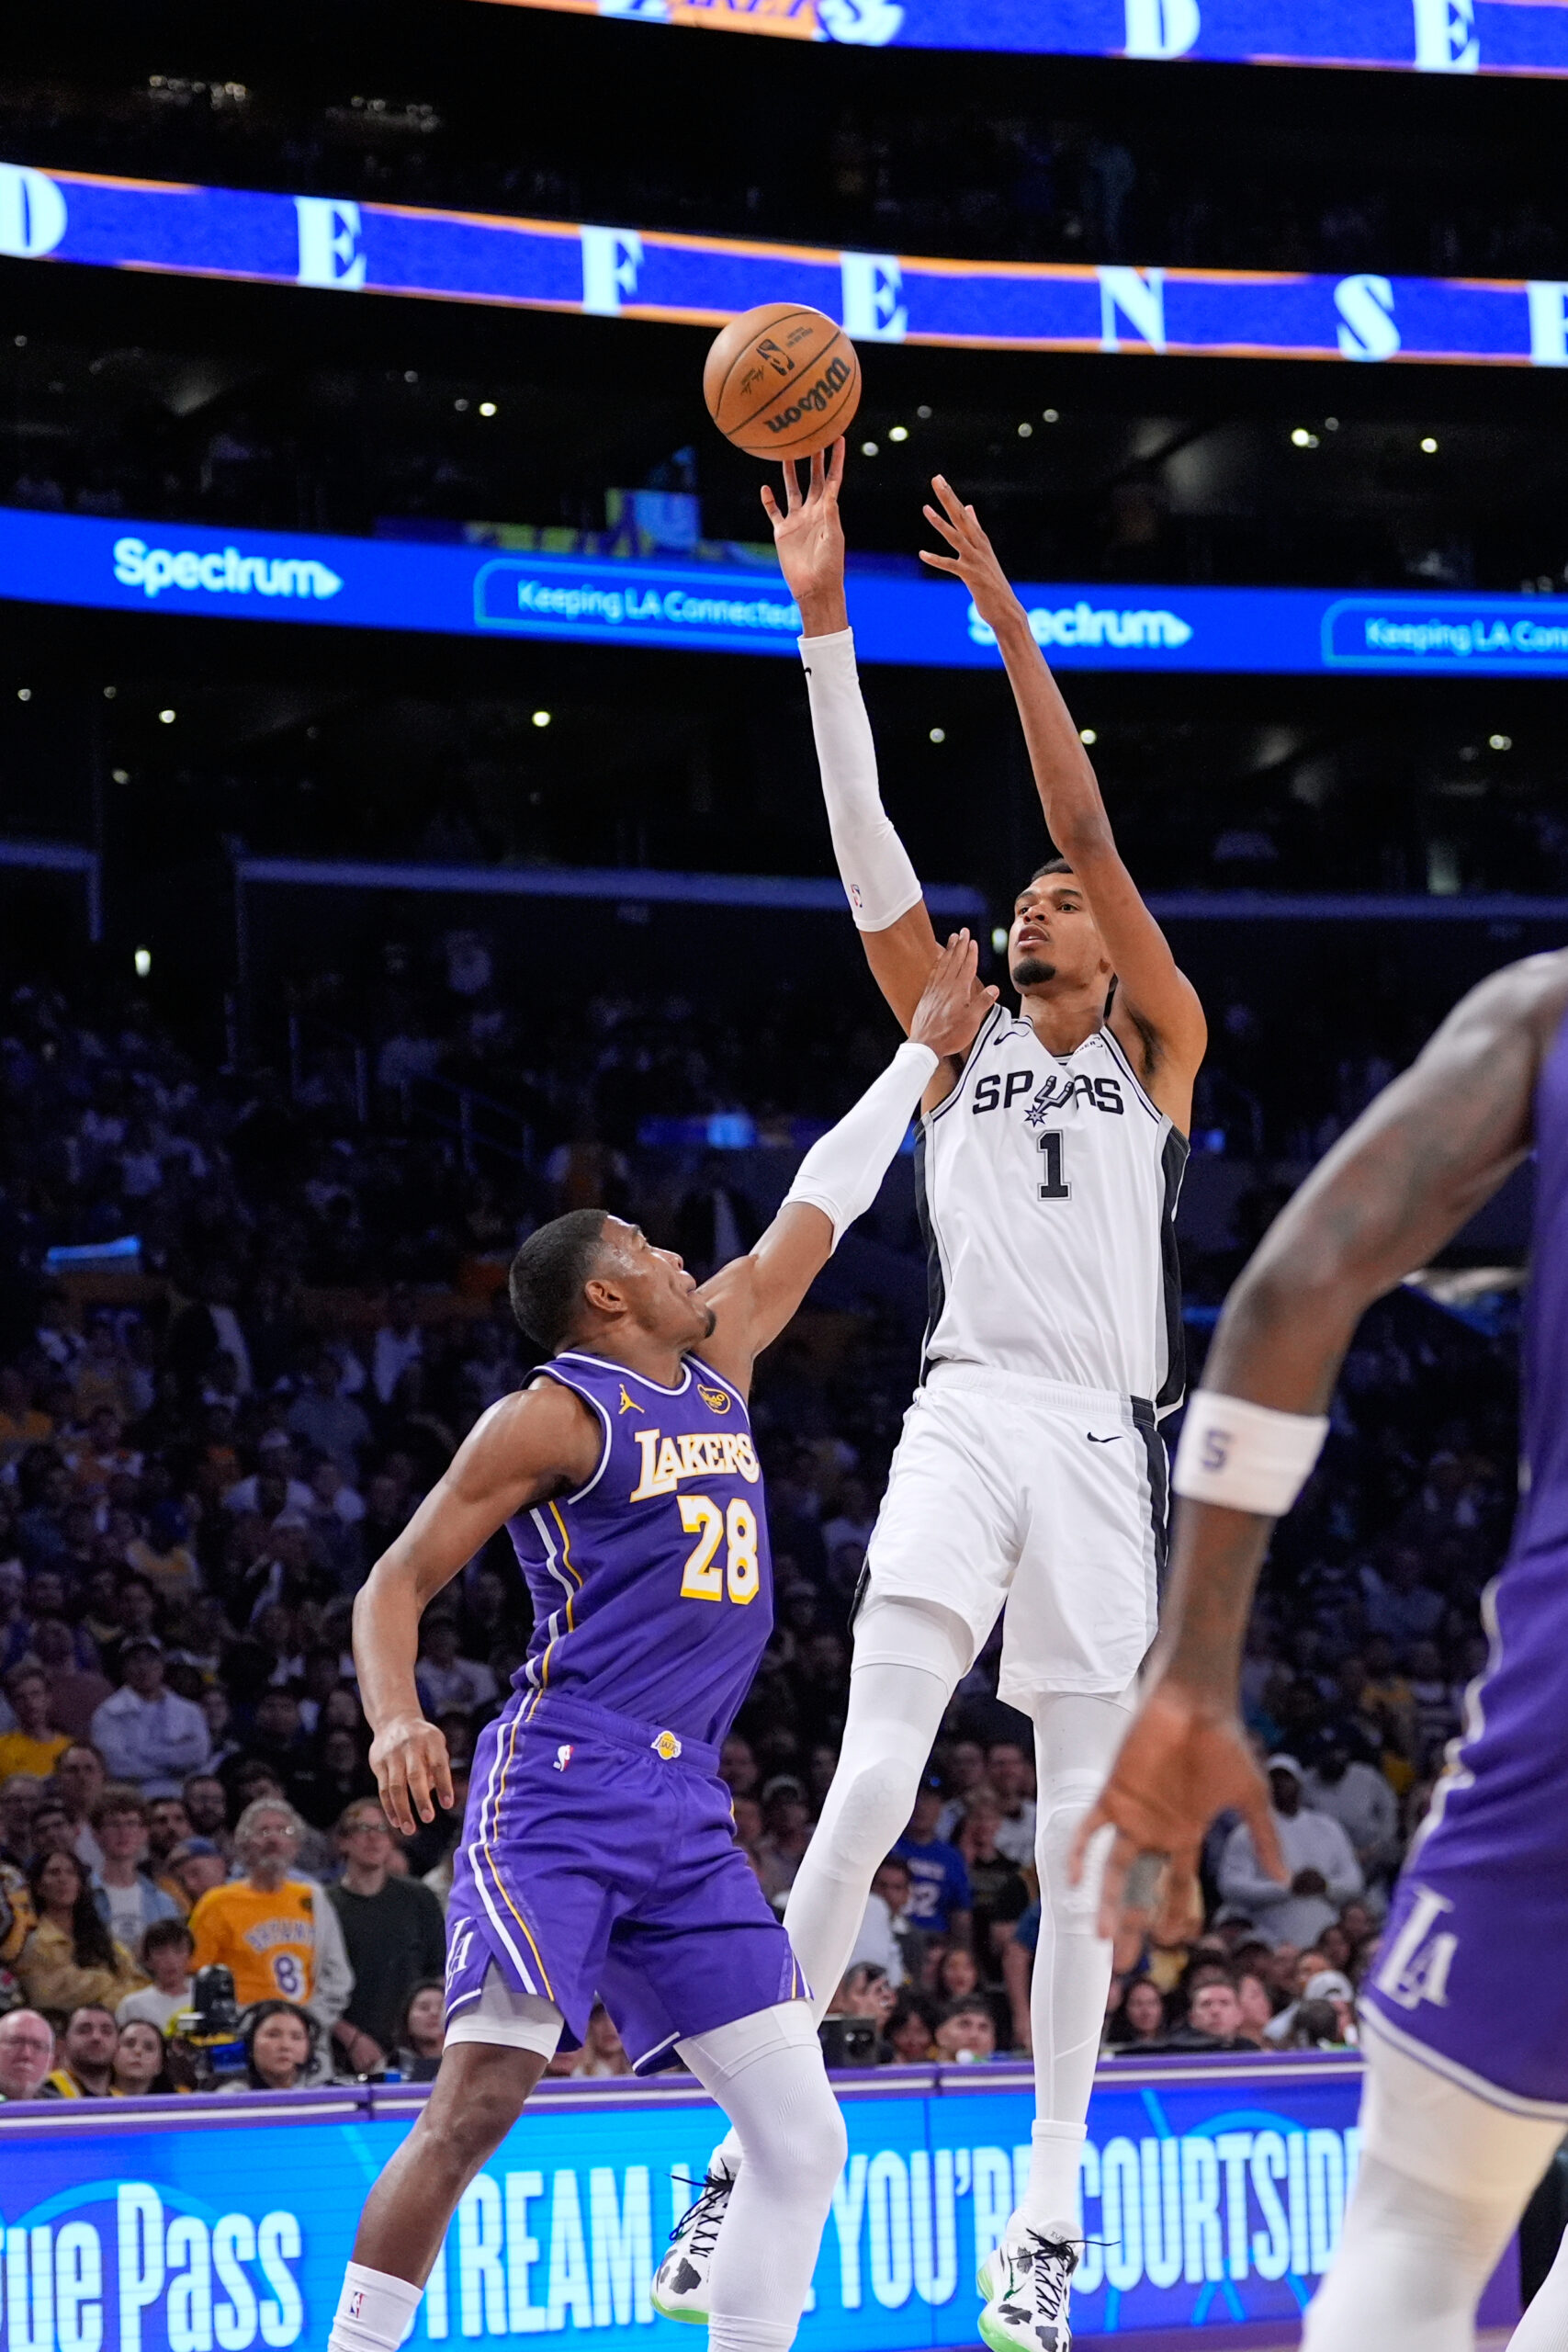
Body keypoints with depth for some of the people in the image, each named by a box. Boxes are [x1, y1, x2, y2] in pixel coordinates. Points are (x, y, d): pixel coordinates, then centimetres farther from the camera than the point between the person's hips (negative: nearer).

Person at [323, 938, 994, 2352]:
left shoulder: (718, 1359, 18)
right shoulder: (551, 1419, -2)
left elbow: (815, 1215, 29)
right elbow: (398, 1582, -3)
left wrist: (923, 1052, 34)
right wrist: (396, 1723, -21)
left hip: (687, 1810, 8)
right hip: (558, 1791, -8)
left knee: (805, 2137, 1)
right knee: (479, 2102, -21)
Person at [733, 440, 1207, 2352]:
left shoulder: (1160, 1051, 12)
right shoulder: (957, 1045, 17)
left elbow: (1089, 825, 2)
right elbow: (865, 848, 7)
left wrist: (1009, 625, -5)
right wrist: (823, 621, -1)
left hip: (1106, 1444, 0)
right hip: (965, 1419, 0)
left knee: (1082, 1836, 1)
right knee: (871, 1784, -17)